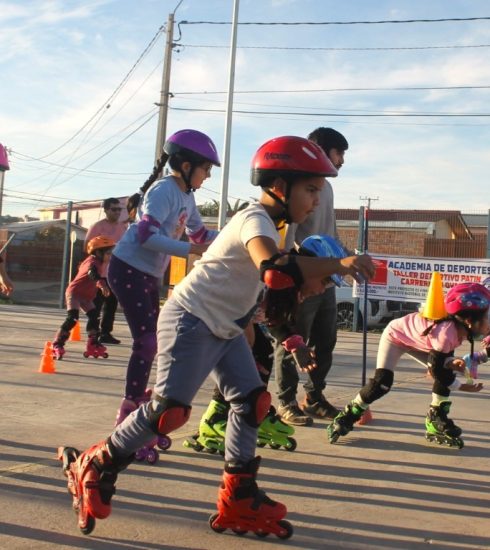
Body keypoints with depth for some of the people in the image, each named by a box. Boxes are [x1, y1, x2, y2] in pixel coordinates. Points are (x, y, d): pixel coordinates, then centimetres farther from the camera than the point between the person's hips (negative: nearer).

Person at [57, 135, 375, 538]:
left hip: (225, 326, 10)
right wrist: (338, 264, -40)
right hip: (191, 321, -10)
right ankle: (93, 467, 12)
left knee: (252, 401, 4)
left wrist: (305, 281, -3)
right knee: (170, 410, -9)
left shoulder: (266, 223, 11)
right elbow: (274, 270, -41)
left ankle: (238, 500, 12)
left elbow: (274, 291, 14)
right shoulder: (256, 220, -20)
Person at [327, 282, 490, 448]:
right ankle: (346, 417, -1)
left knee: (446, 373, -5)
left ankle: (436, 422, 8)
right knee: (382, 382, -19)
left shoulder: (462, 328, -17)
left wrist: (452, 363, -24)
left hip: (417, 341, 8)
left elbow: (444, 356, -2)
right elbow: (436, 369, -29)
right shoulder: (446, 332, -40)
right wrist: (462, 386, -19)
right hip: (395, 334, -8)